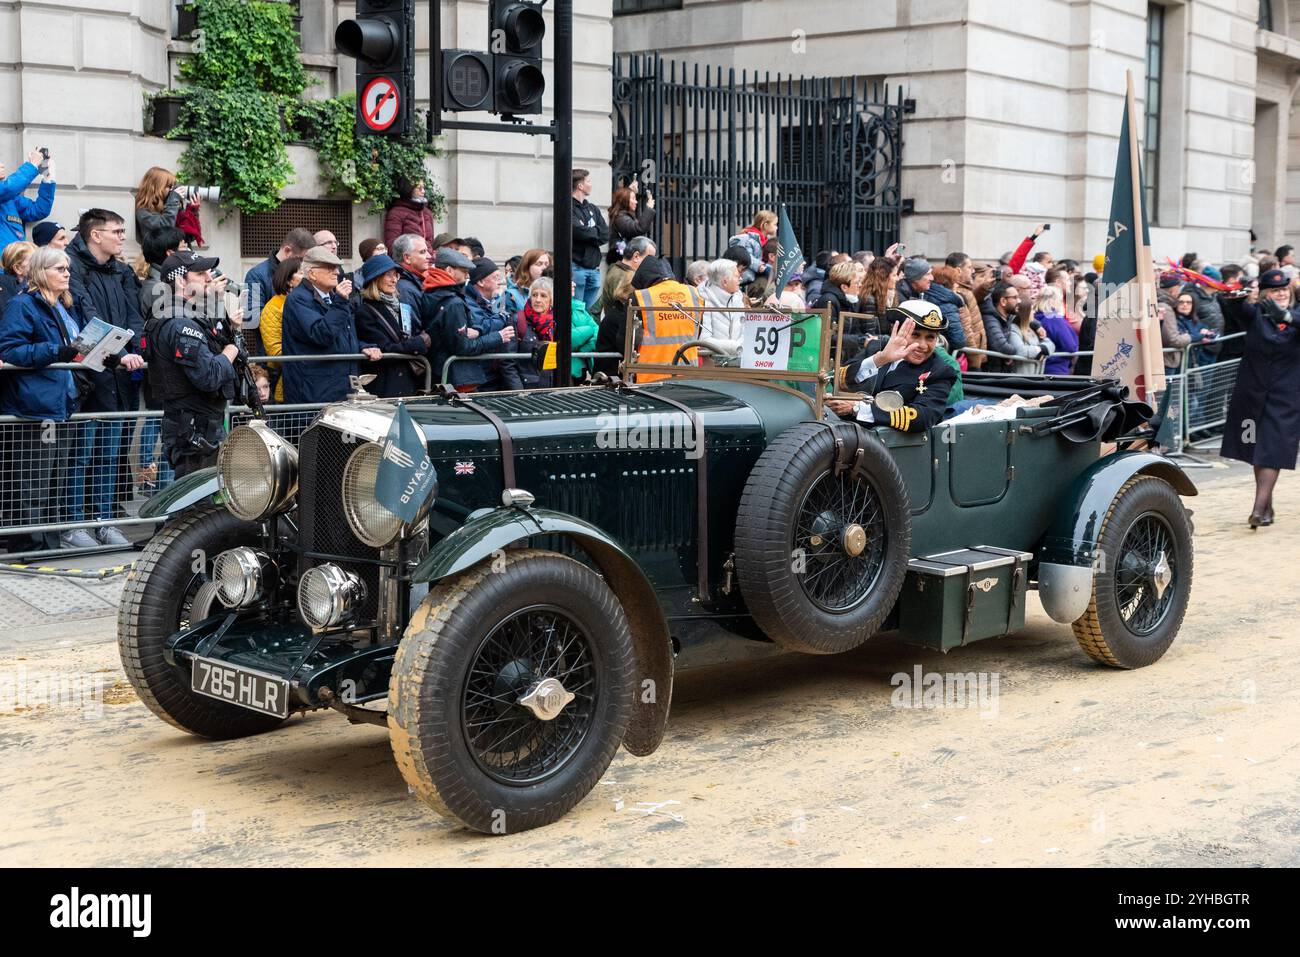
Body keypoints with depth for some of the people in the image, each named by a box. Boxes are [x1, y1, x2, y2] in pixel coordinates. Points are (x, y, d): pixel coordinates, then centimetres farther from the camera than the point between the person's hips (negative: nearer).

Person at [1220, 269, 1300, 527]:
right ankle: (1267, 505, 24)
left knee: (1271, 451, -10)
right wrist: (1246, 299, -47)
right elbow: (1244, 309, -24)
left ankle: (1259, 509, -16)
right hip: (1252, 392, 2)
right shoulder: (1256, 313, -1)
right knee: (1256, 450, 10)